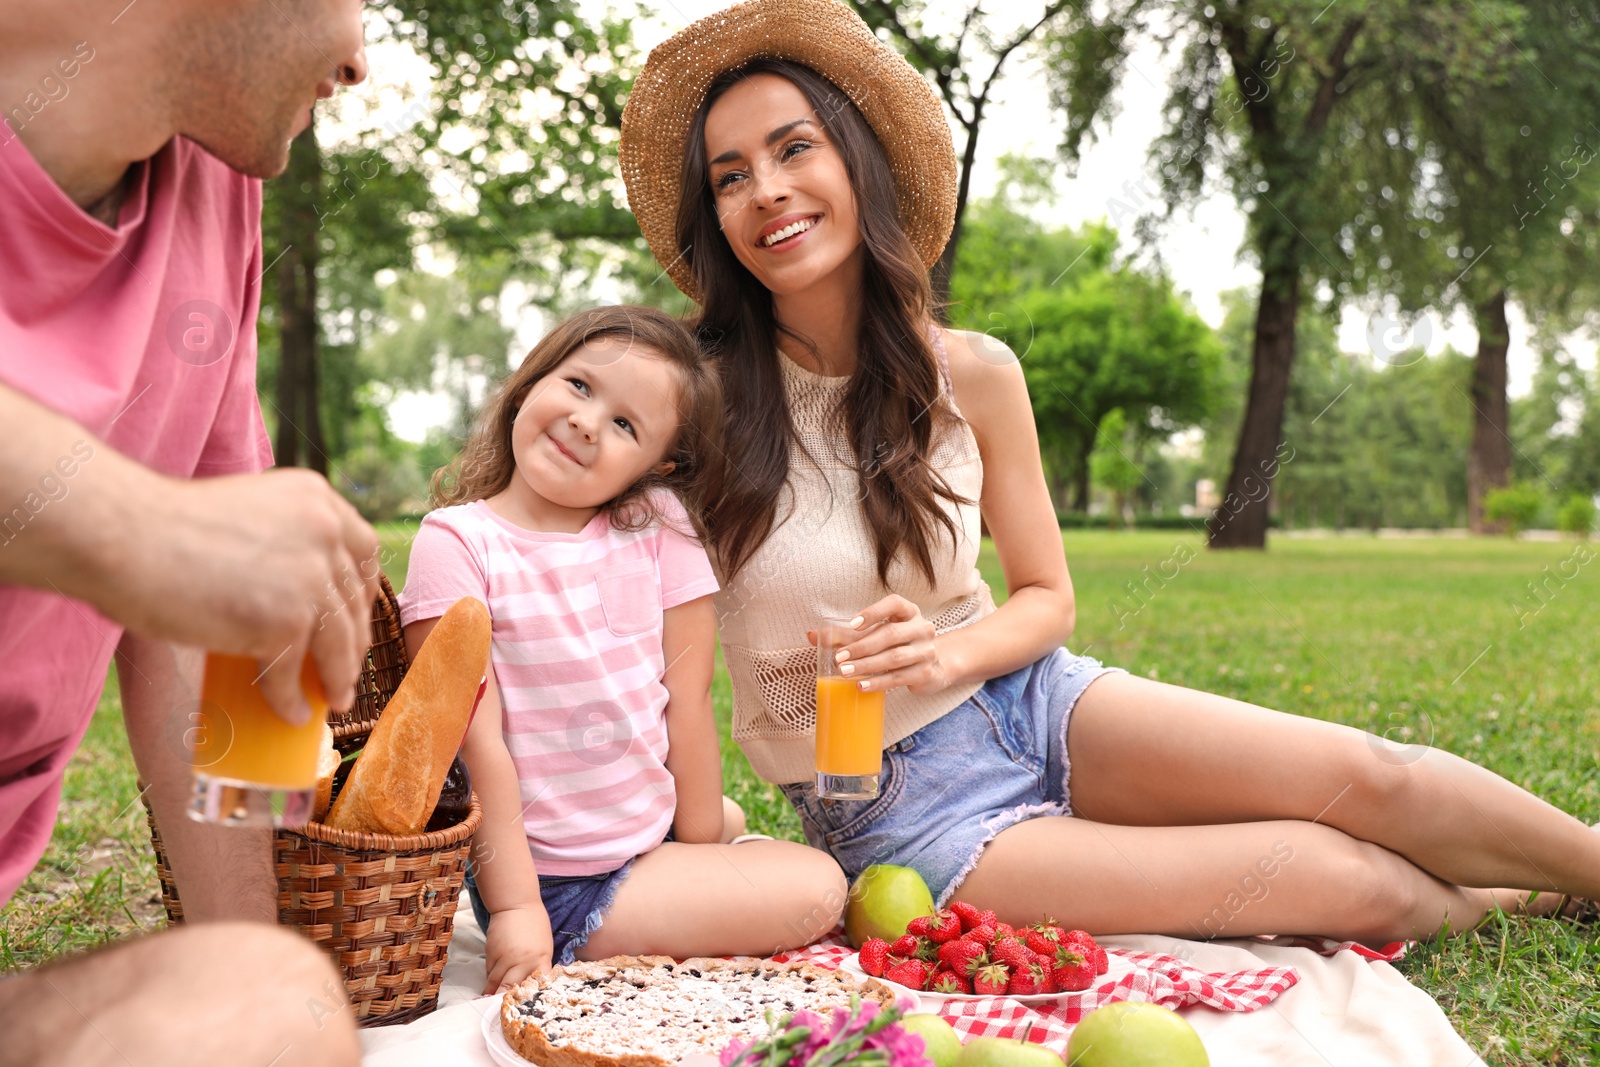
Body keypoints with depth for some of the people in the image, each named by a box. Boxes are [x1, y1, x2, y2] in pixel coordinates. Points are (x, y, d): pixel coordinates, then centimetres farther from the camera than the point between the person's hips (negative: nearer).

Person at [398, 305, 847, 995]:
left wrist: (700, 843, -3)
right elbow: (477, 740, -18)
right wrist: (514, 909, -19)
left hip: (654, 836, 6)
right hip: (556, 881, -5)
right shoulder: (457, 543, -14)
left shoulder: (660, 528, -3)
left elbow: (687, 706, -4)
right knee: (816, 891, -12)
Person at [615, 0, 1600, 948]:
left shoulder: (972, 375, -5)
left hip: (1028, 704, 4)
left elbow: (1048, 597, 4)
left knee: (1369, 776, -10)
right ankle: (1495, 906, 19)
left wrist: (946, 655, -17)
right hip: (892, 809, -3)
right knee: (1338, 878, -12)